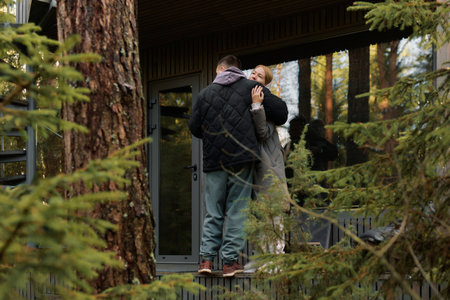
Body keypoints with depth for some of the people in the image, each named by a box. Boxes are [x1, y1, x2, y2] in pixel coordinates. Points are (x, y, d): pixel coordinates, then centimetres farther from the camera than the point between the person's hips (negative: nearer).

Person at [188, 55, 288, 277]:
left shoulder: (205, 93, 9)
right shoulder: (251, 87, 4)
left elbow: (194, 128, 11)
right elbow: (280, 110, 1)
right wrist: (273, 124, 22)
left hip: (213, 161, 2)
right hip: (241, 159, -2)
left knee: (213, 212, 9)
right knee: (236, 211, 2)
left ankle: (207, 258, 1)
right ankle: (230, 261, 0)